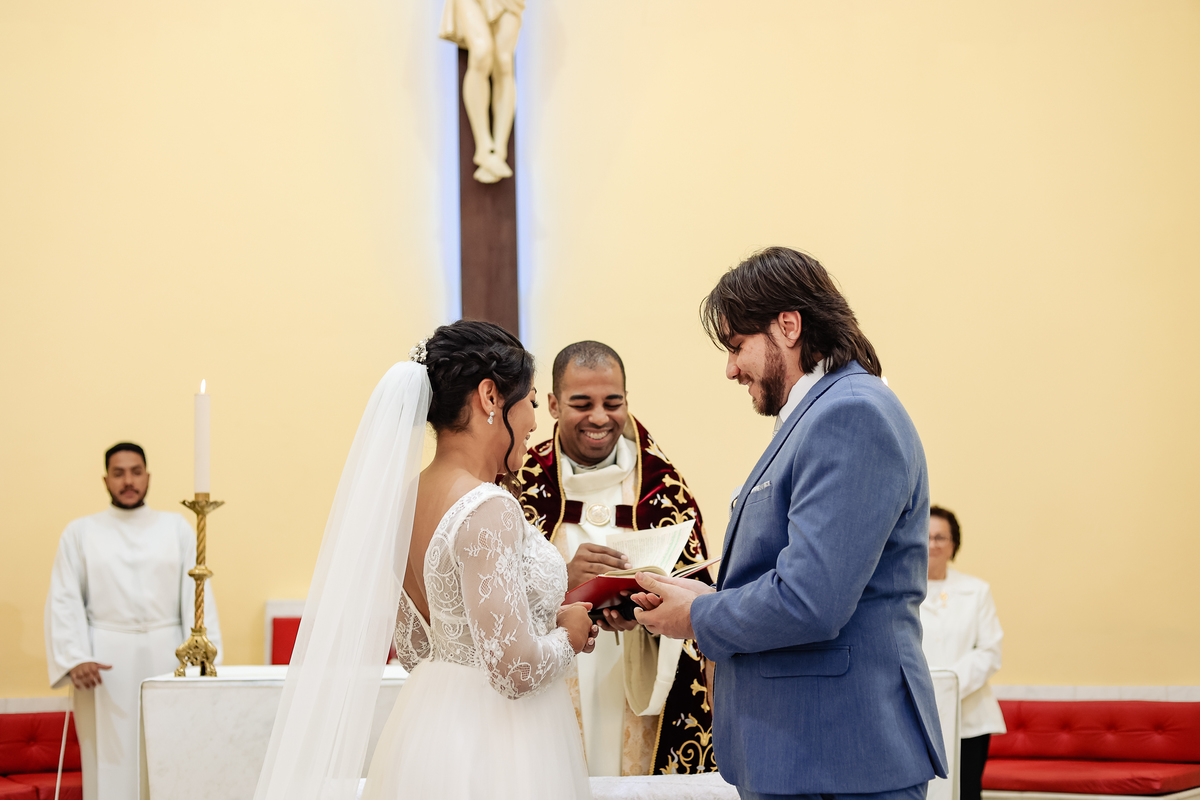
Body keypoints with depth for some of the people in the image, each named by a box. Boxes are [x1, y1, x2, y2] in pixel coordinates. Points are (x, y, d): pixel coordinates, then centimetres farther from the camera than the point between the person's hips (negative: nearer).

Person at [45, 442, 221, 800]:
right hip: (105, 662, -1)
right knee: (111, 761, -2)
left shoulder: (177, 528, 11)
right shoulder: (80, 533, 9)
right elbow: (64, 601, 2)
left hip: (166, 654, 1)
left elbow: (196, 592, 4)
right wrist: (74, 659, -12)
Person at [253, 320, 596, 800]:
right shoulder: (487, 511, -21)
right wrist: (567, 637, -5)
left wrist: (546, 618, 12)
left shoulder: (406, 499, 5)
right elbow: (516, 670, -25)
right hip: (492, 748, -9)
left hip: (428, 727, 9)